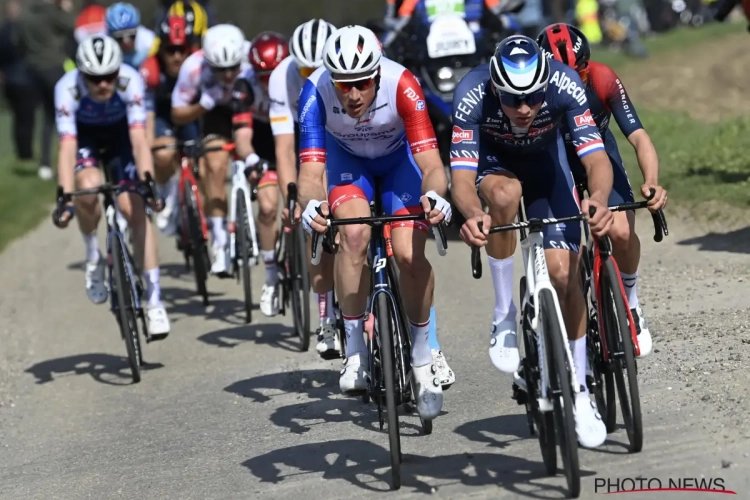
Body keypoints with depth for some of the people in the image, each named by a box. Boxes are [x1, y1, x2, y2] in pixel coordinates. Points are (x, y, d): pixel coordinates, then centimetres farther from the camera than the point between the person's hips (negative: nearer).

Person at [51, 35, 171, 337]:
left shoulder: (130, 81, -34)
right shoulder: (67, 88, -34)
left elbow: (139, 139, -38)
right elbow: (67, 146, -39)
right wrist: (65, 198, -49)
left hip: (120, 136, 0)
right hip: (84, 137, 0)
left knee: (134, 208, -15)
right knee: (89, 187, -30)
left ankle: (154, 299, -11)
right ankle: (93, 255, -2)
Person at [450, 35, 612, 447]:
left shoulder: (564, 84, -35)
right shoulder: (472, 95, -37)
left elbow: (596, 157, -39)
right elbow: (461, 176, -41)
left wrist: (598, 197, -60)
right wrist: (471, 215, -63)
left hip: (545, 157, 1)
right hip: (491, 157, -1)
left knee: (564, 273, -10)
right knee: (505, 193, -38)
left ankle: (579, 392, 7)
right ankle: (504, 315, -20)